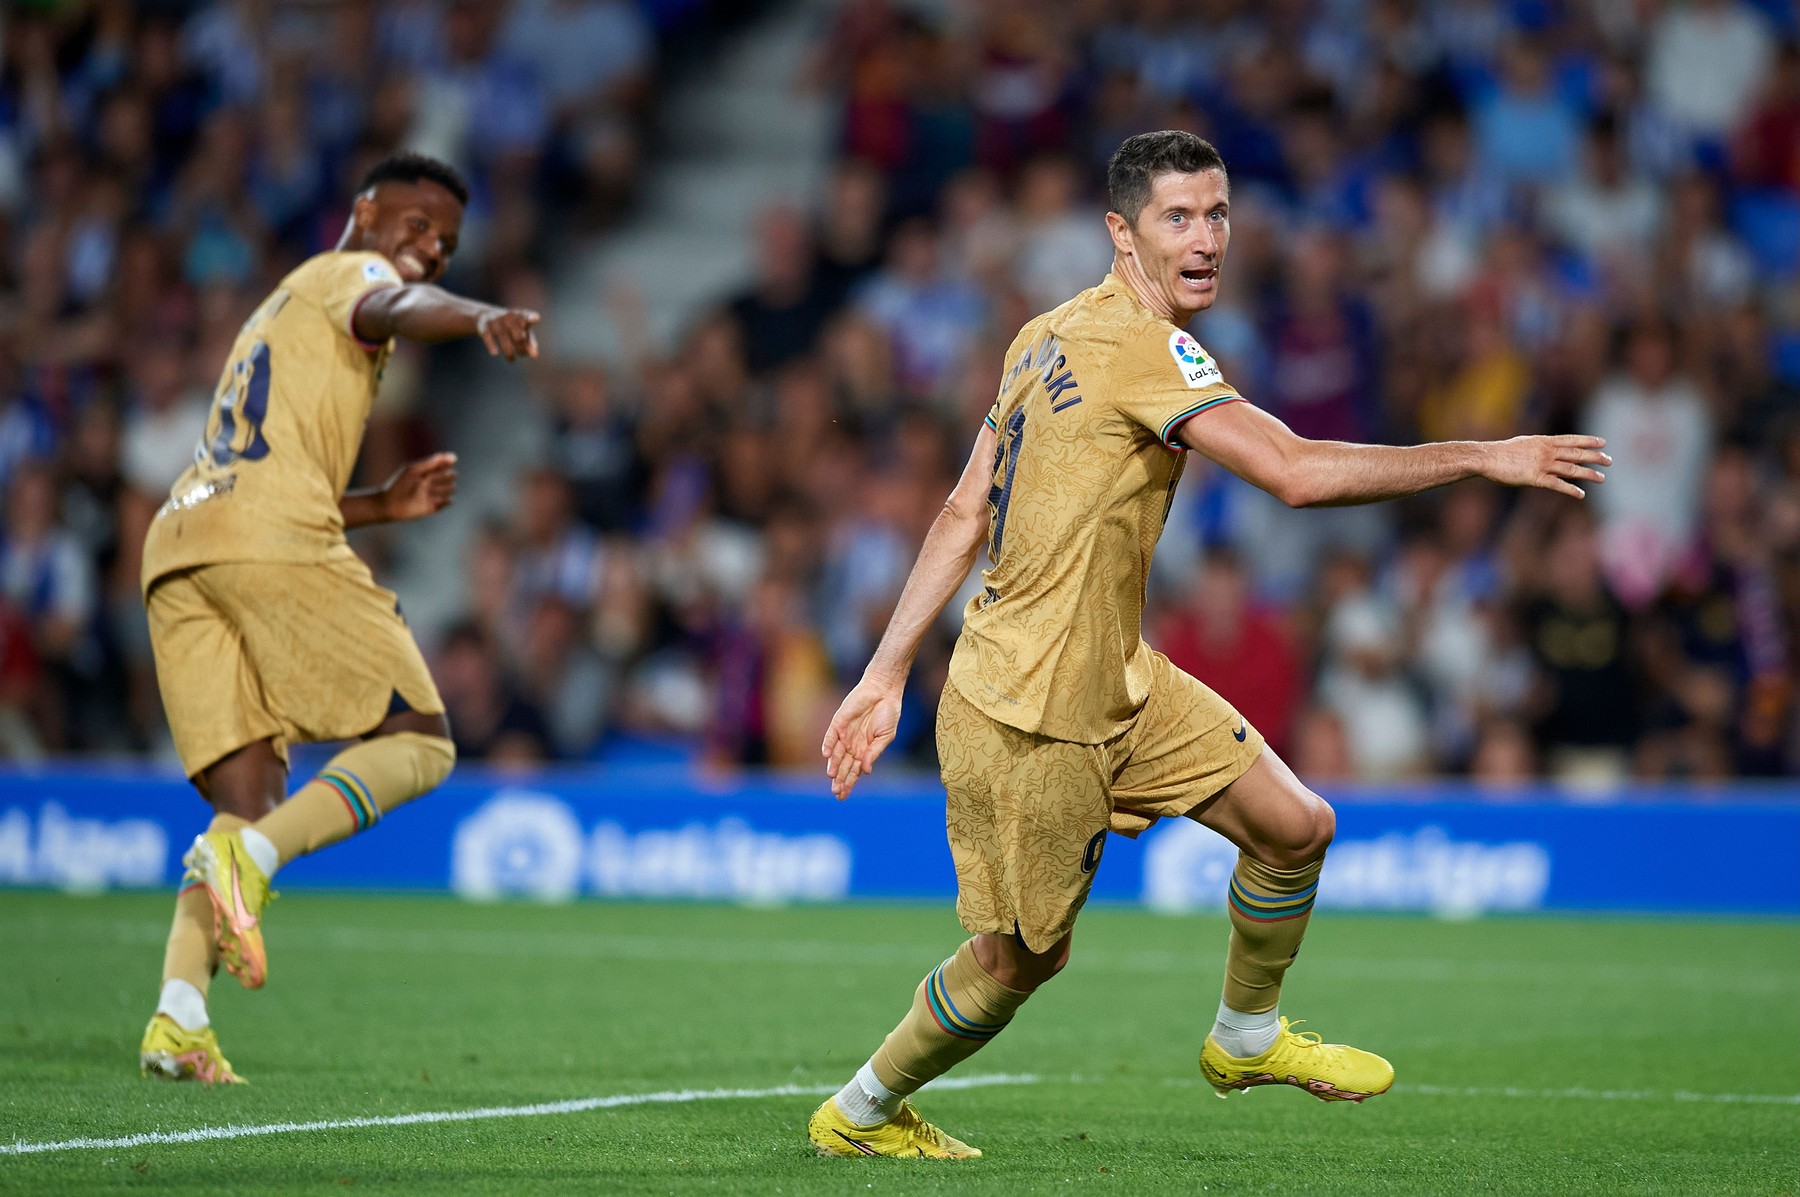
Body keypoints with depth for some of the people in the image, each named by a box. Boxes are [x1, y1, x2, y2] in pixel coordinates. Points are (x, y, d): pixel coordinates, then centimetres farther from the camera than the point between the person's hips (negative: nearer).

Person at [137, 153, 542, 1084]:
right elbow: (399, 309, -15)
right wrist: (483, 319, -35)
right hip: (270, 538, -8)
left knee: (252, 798, 7)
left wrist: (384, 506, 33)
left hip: (177, 546, 8)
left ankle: (178, 1017, -11)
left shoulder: (282, 312, 38)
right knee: (419, 743, -2)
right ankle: (248, 856, -24)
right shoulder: (349, 275, 12)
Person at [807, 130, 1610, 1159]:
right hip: (1025, 716, -9)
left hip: (1115, 682, 9)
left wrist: (887, 675, 11)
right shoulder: (1136, 345, -22)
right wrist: (1481, 456, -22)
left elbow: (963, 516, 9)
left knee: (1297, 827, 5)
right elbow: (1297, 473, -29)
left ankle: (1248, 1038, 28)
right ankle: (860, 1114, 29)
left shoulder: (1052, 336, 7)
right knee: (1019, 958, 6)